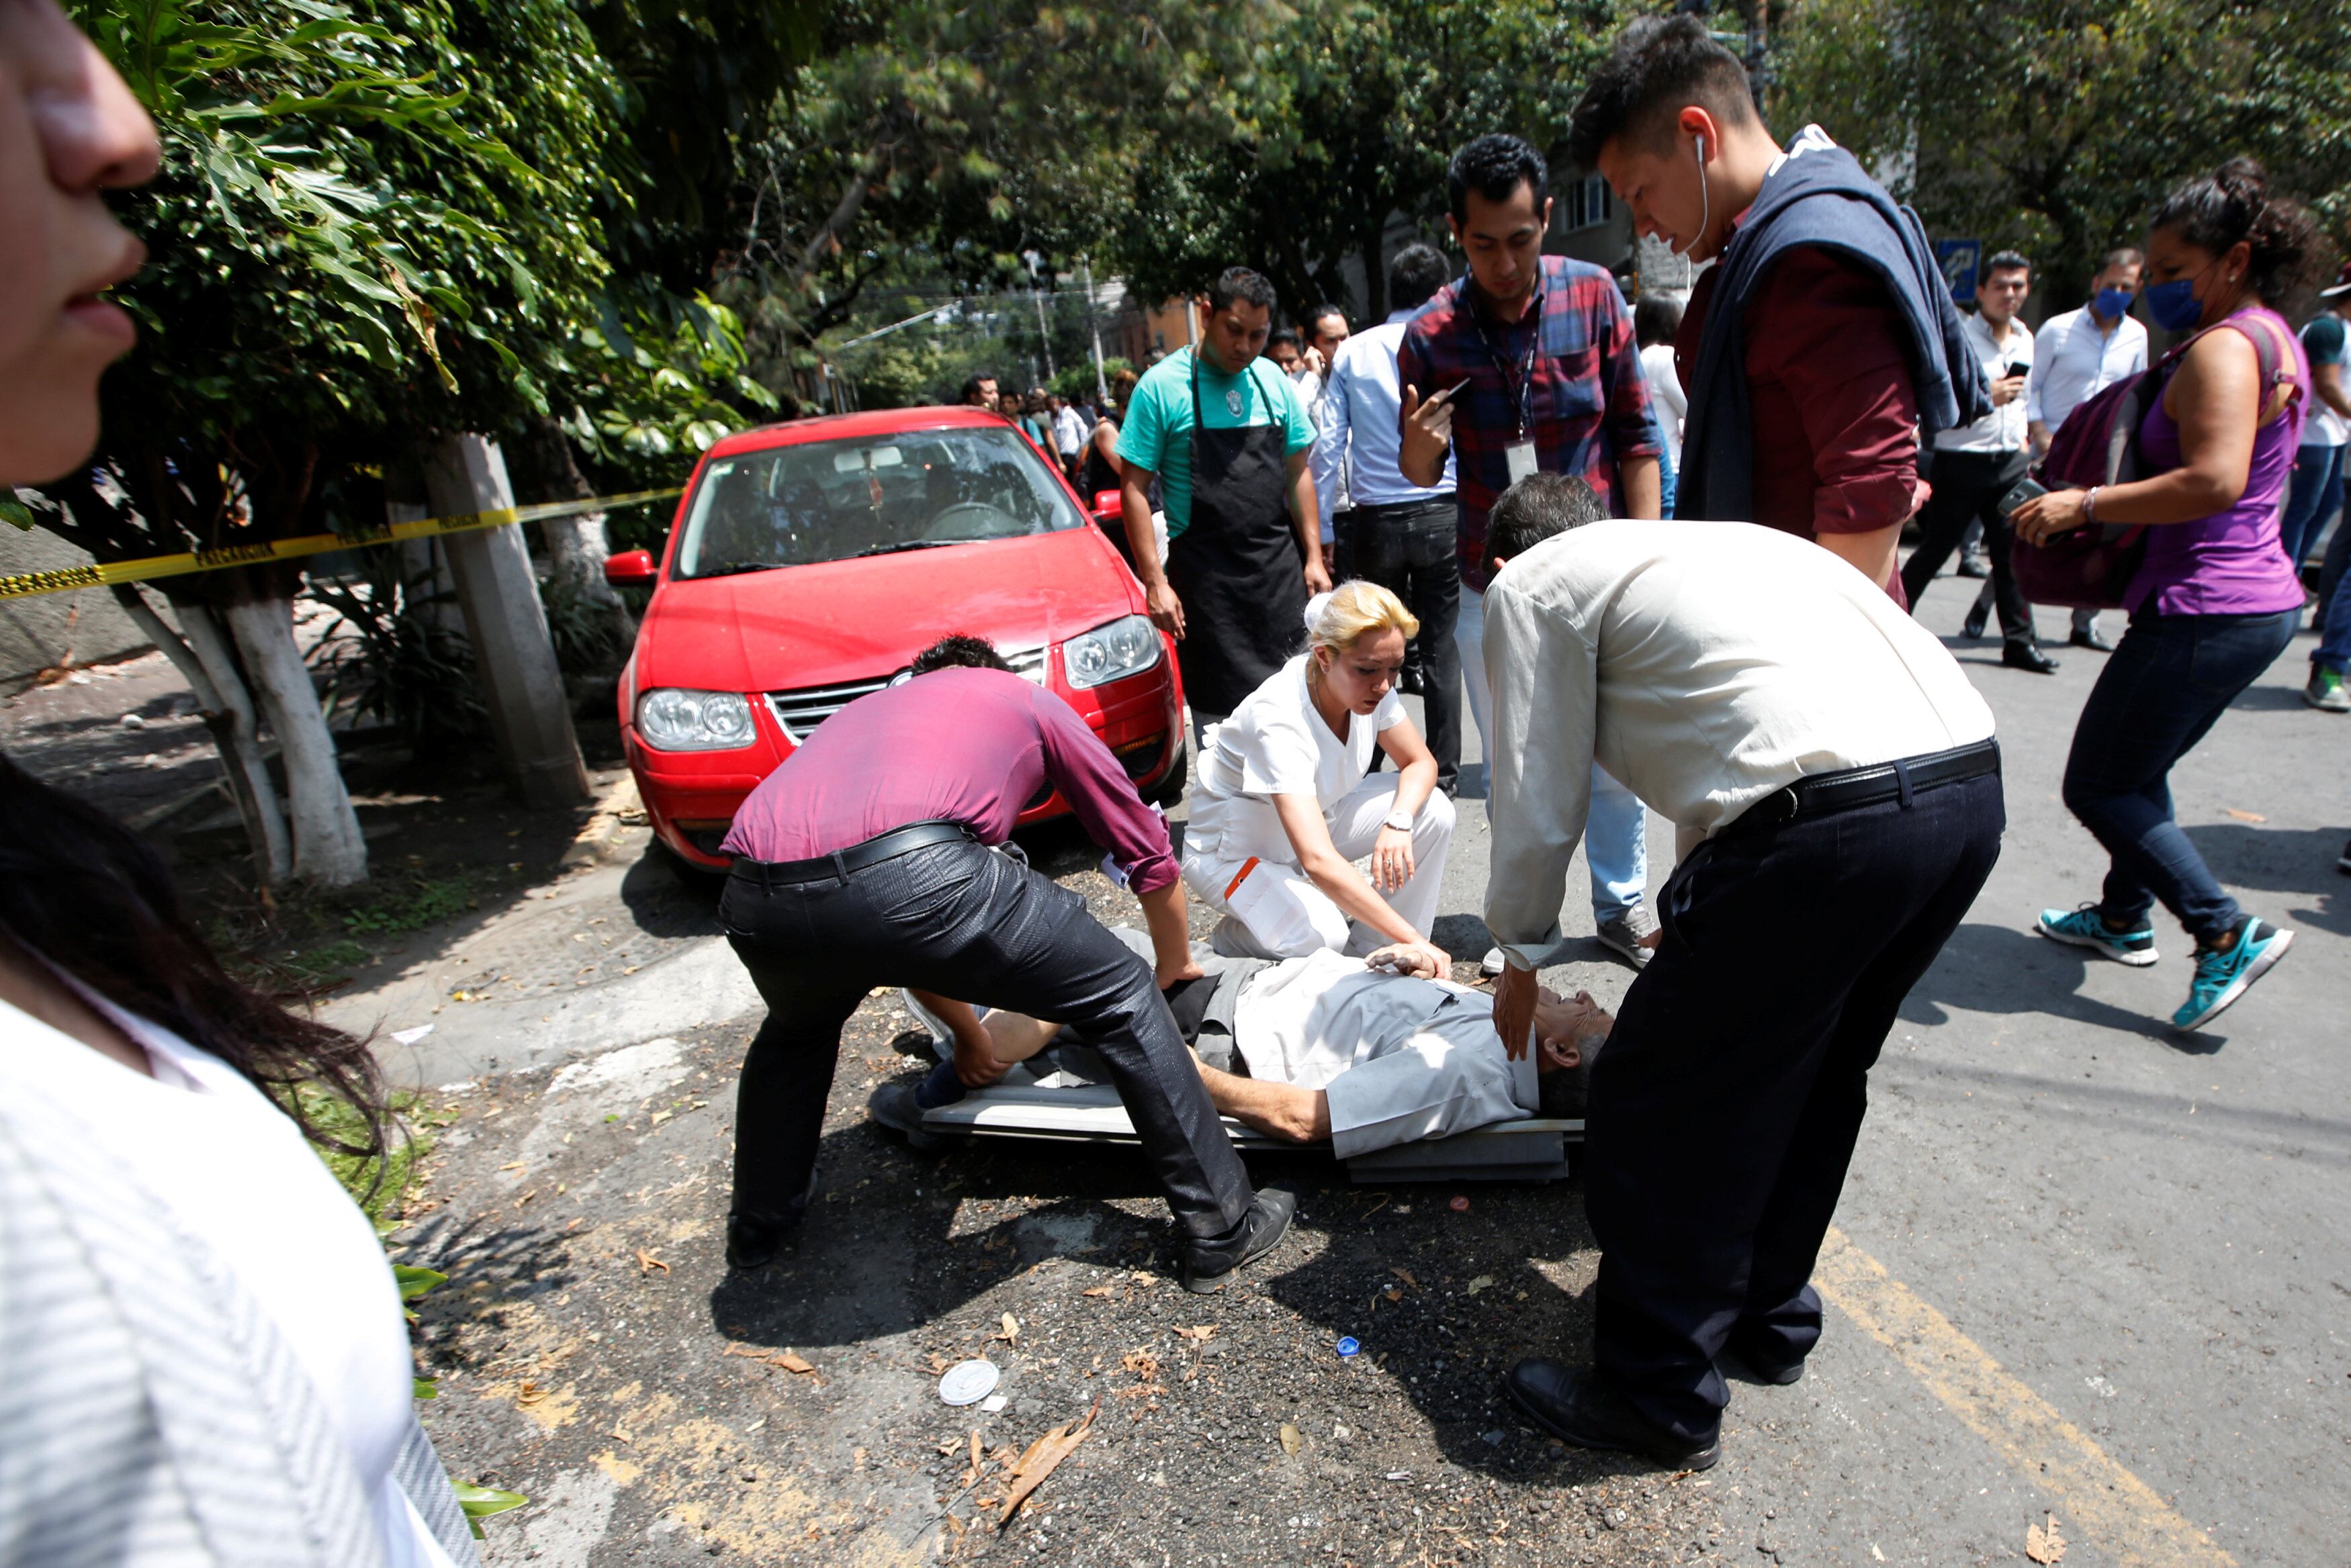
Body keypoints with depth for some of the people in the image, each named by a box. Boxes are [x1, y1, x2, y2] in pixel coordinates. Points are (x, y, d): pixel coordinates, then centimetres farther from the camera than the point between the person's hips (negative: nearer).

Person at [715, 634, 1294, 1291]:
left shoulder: (865, 709, 42)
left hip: (756, 898, 6)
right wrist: (1175, 965, 51)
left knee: (797, 1030, 40)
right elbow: (1148, 850, 33)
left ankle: (759, 1224, 53)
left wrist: (965, 1030, 56)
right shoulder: (1027, 700, 31)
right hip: (916, 869, -5)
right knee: (1123, 1001, 16)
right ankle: (1221, 1230, 23)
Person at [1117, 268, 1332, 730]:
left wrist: (1313, 558, 6)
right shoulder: (1162, 387, -4)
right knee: (1219, 708, 0)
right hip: (1204, 575, -4)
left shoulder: (1275, 383, 10)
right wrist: (1155, 582, -12)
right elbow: (1134, 488, -6)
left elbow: (1298, 473, 14)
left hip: (1280, 567, 4)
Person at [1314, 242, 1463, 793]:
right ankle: (1442, 772, 15)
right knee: (1441, 649, 7)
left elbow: (1329, 446, 0)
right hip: (1441, 515, -1)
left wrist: (1323, 532, 3)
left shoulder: (1352, 353, 3)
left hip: (1376, 521, 1)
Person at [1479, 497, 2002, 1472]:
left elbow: (1538, 806, 6)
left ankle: (1657, 1400, 27)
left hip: (1829, 824, -9)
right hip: (1974, 783, 10)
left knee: (1659, 1106, 7)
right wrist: (1698, 941, 48)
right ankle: (1770, 1318, 48)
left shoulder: (1533, 583, 7)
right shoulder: (1716, 545, 31)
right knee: (1813, 1079, 26)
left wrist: (1521, 961, 24)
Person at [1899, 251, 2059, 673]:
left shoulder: (2025, 341, 15)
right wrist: (1984, 398, -21)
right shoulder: (1958, 337, -7)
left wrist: (2023, 438, 22)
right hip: (1961, 462, -6)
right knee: (1933, 552, 0)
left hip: (2010, 463, 6)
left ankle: (2020, 641, 11)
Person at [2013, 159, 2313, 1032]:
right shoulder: (2272, 340, 16)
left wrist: (2084, 505, -24)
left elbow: (2214, 481, -29)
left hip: (2206, 610, -11)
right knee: (2137, 767, 22)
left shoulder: (2224, 347, -16)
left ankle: (2228, 936, 2)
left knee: (2097, 785, -2)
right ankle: (2125, 918, 34)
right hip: (2259, 600, 11)